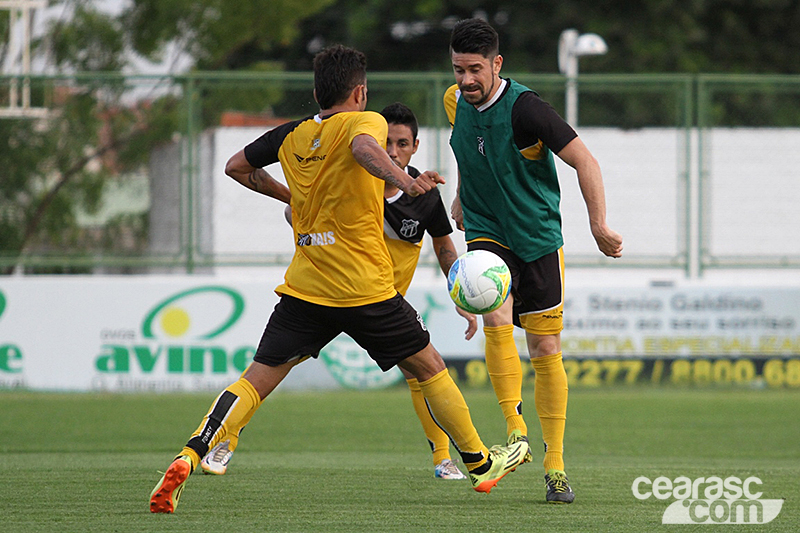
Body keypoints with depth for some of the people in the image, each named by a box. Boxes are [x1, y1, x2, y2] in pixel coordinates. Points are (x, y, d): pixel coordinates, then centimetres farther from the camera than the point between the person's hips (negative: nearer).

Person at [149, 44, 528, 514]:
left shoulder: (290, 137, 11)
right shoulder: (364, 121, -5)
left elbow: (236, 168, 24)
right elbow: (364, 147, -29)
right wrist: (403, 179, -45)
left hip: (304, 288, 4)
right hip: (366, 289, -4)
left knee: (257, 380, 1)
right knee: (429, 366, 14)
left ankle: (189, 458, -19)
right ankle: (480, 462, 25)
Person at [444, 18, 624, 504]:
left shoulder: (524, 108, -20)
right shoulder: (456, 102, -2)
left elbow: (585, 161, -18)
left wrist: (599, 225, -25)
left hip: (539, 239, -3)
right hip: (487, 234, 3)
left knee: (547, 350, 0)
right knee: (497, 322, -24)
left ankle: (555, 466, 10)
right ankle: (516, 431, -14)